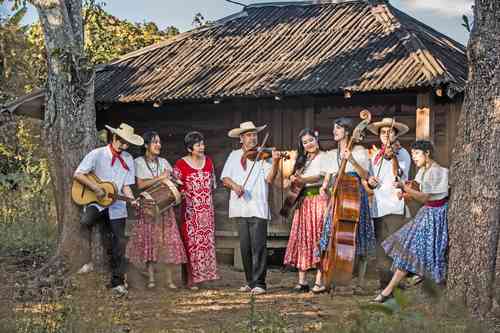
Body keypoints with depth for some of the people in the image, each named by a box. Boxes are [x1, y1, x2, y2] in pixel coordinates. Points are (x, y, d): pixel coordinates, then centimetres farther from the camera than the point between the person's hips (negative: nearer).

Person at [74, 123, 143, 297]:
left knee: (119, 242, -3)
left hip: (116, 206, 3)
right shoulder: (97, 154, -4)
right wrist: (96, 188, -15)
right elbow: (78, 174, -7)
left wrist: (132, 199, -11)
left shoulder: (128, 160, 9)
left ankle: (117, 282, 6)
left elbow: (126, 186, 9)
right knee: (85, 221, -33)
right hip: (95, 202, -3)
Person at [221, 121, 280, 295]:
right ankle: (250, 281, 20)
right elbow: (225, 178, 9)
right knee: (245, 247, 9)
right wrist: (234, 185, -11)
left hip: (258, 207, -4)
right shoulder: (234, 156, 14)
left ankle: (259, 283, -2)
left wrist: (275, 162, -25)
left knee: (258, 246, -7)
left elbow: (269, 178, -9)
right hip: (240, 207, 4)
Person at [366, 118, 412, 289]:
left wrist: (393, 158, -29)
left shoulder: (402, 153, 0)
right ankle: (384, 284, 13)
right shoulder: (375, 155, 18)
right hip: (378, 208, 6)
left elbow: (401, 177, -16)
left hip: (395, 208, -6)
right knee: (381, 249, 7)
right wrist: (370, 181, 2)